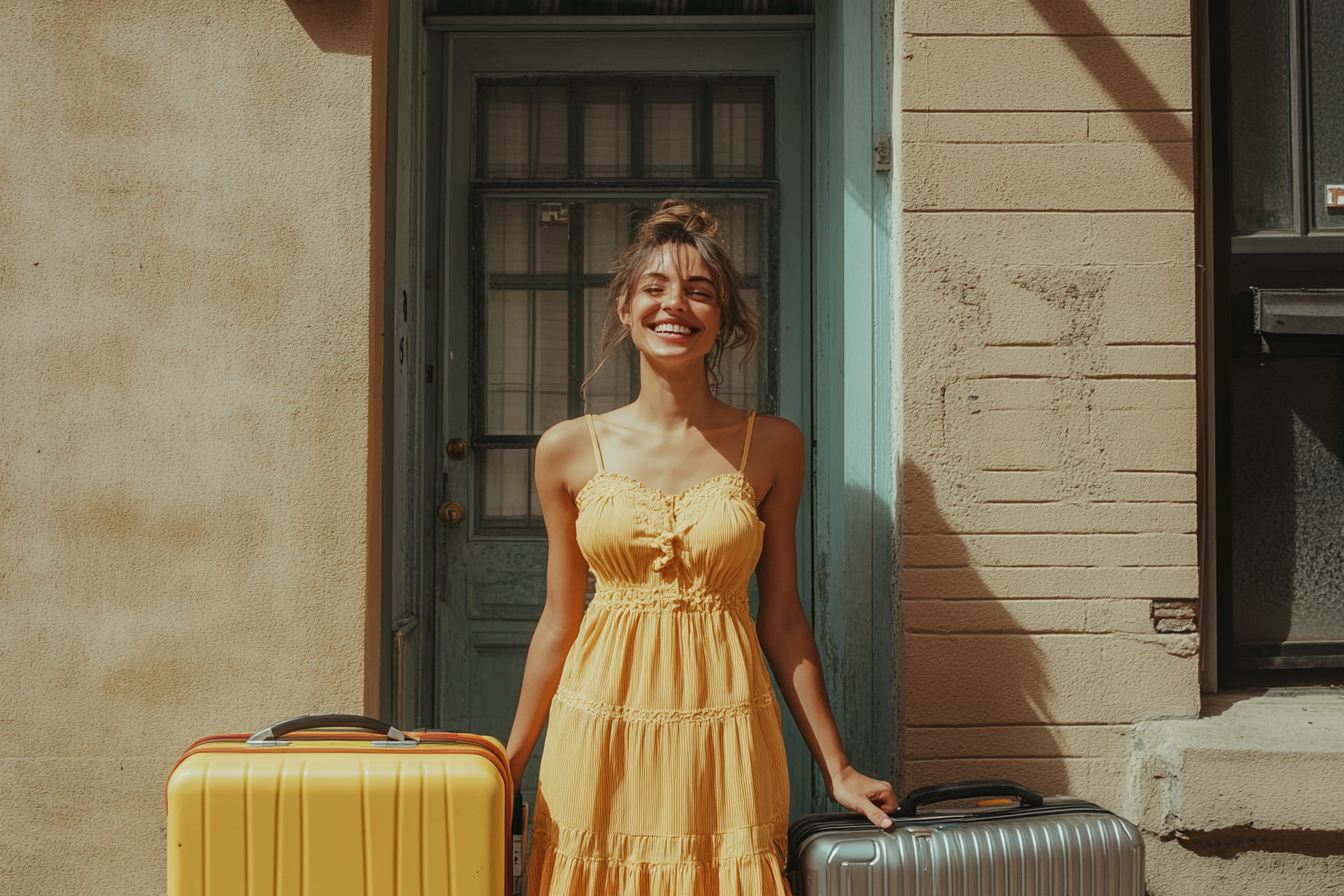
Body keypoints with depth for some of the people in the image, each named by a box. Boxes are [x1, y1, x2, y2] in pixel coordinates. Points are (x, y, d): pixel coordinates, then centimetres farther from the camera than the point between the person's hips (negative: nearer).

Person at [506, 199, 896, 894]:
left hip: (724, 740, 0)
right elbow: (560, 620, 8)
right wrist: (512, 763, 10)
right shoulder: (569, 450, 2)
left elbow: (782, 617, 5)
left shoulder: (772, 446, 1)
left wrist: (837, 770, 4)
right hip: (600, 732, 1)